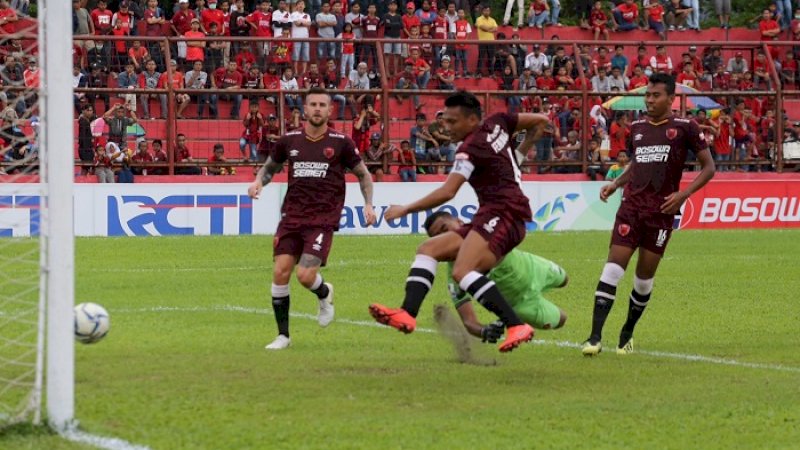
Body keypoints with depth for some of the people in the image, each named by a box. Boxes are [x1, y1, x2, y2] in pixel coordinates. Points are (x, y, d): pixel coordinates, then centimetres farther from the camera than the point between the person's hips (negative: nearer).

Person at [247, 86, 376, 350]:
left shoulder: (340, 143, 0)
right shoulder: (289, 141, 6)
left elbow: (363, 174, 12)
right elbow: (270, 166, 22)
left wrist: (368, 204, 1)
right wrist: (259, 181, 2)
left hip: (323, 219, -3)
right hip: (292, 216, 3)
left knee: (305, 275, -16)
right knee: (280, 272, -7)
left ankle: (324, 294, 22)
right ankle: (283, 335, 6)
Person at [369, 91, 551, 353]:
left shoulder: (471, 148, -9)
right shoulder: (497, 123, 15)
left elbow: (447, 192, -18)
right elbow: (541, 122, 25)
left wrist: (405, 210, -10)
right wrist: (519, 154, 29)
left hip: (502, 213, -11)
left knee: (462, 271, -30)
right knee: (428, 249, 5)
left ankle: (517, 327, -35)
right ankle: (407, 314, -14)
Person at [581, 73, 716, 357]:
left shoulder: (685, 128, -2)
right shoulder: (637, 128, 13)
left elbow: (708, 167, 0)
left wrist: (683, 195, -12)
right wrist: (615, 184, 10)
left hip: (661, 212, -3)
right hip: (631, 207, 3)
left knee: (645, 278, 4)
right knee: (612, 269, -11)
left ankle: (627, 334, 24)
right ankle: (595, 337, -14)